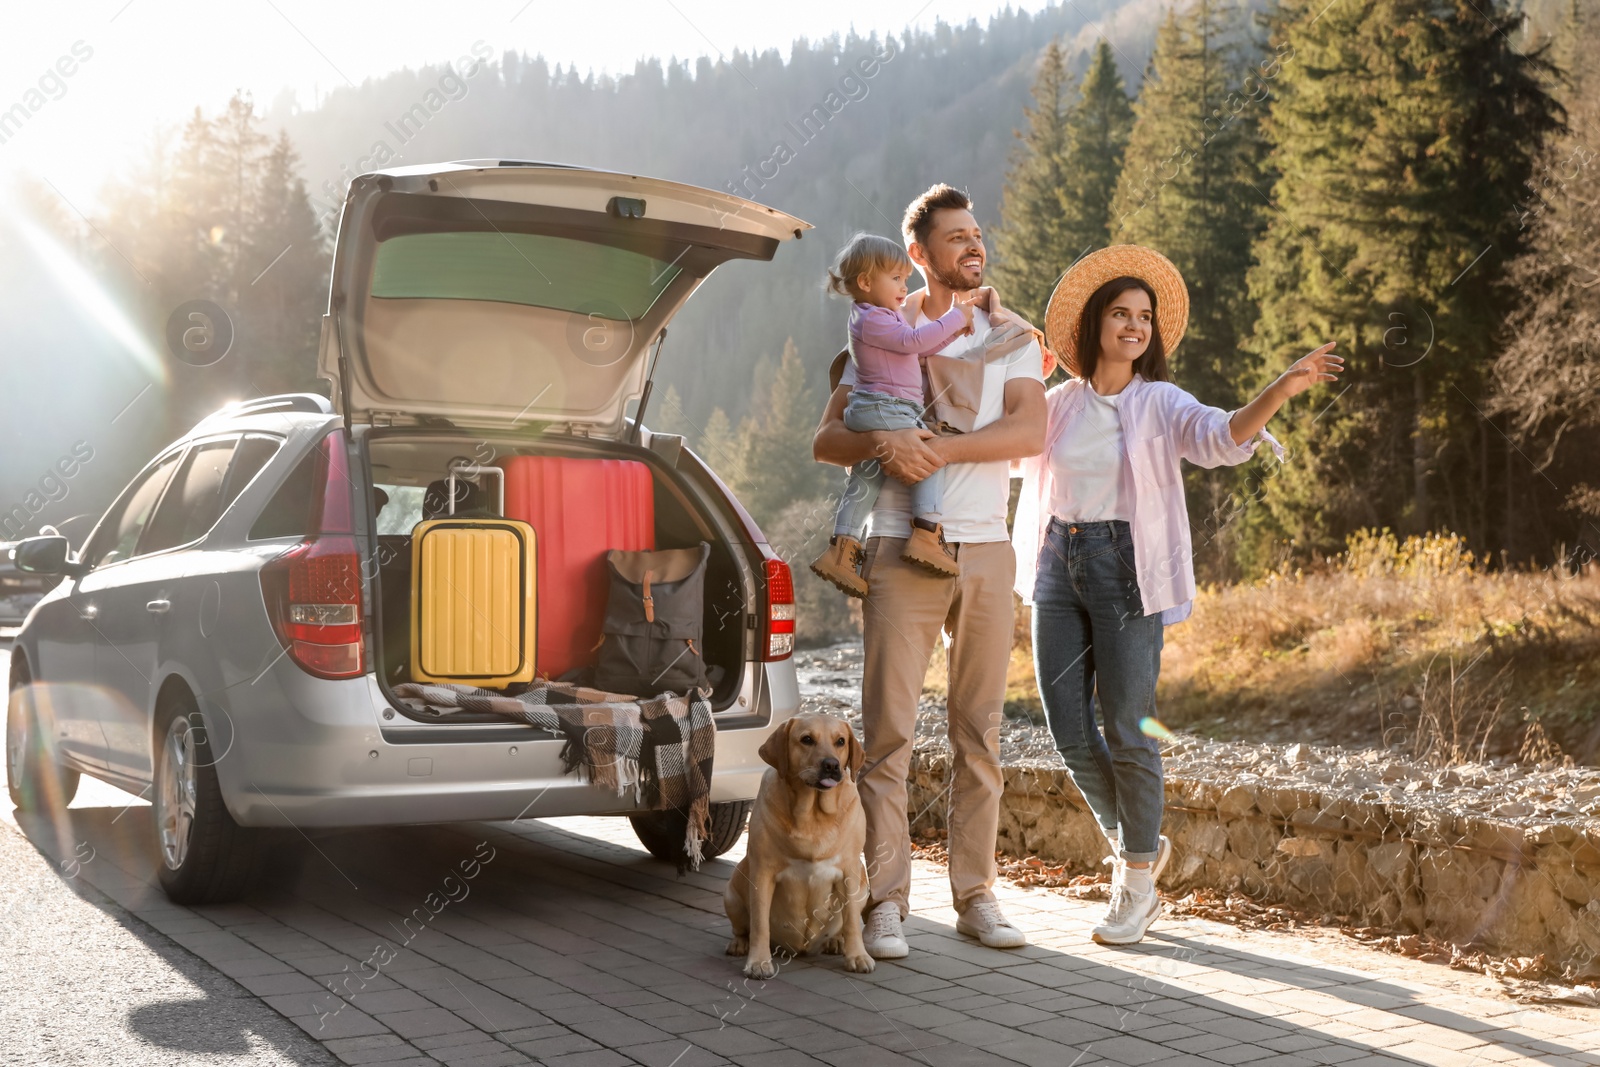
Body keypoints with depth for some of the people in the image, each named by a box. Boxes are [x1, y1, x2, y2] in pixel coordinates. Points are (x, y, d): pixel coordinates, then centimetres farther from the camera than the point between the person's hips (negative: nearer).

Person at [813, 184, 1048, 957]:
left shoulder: (1011, 339, 10)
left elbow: (1029, 432, -7)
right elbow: (826, 440, 1)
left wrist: (936, 449, -18)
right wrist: (882, 446, -20)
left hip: (986, 551, 2)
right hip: (901, 551, -2)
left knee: (979, 732, 7)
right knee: (889, 730, -4)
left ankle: (975, 896, 15)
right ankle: (886, 905, 1)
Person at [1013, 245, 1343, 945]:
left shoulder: (1161, 404, -1)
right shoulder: (1058, 403, 10)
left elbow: (1222, 437, -19)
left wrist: (1281, 392, -36)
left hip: (1126, 568, -3)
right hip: (1057, 564, 3)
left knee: (1126, 729, -4)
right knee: (1069, 730, 4)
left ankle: (1135, 881, 11)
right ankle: (1137, 842, 27)